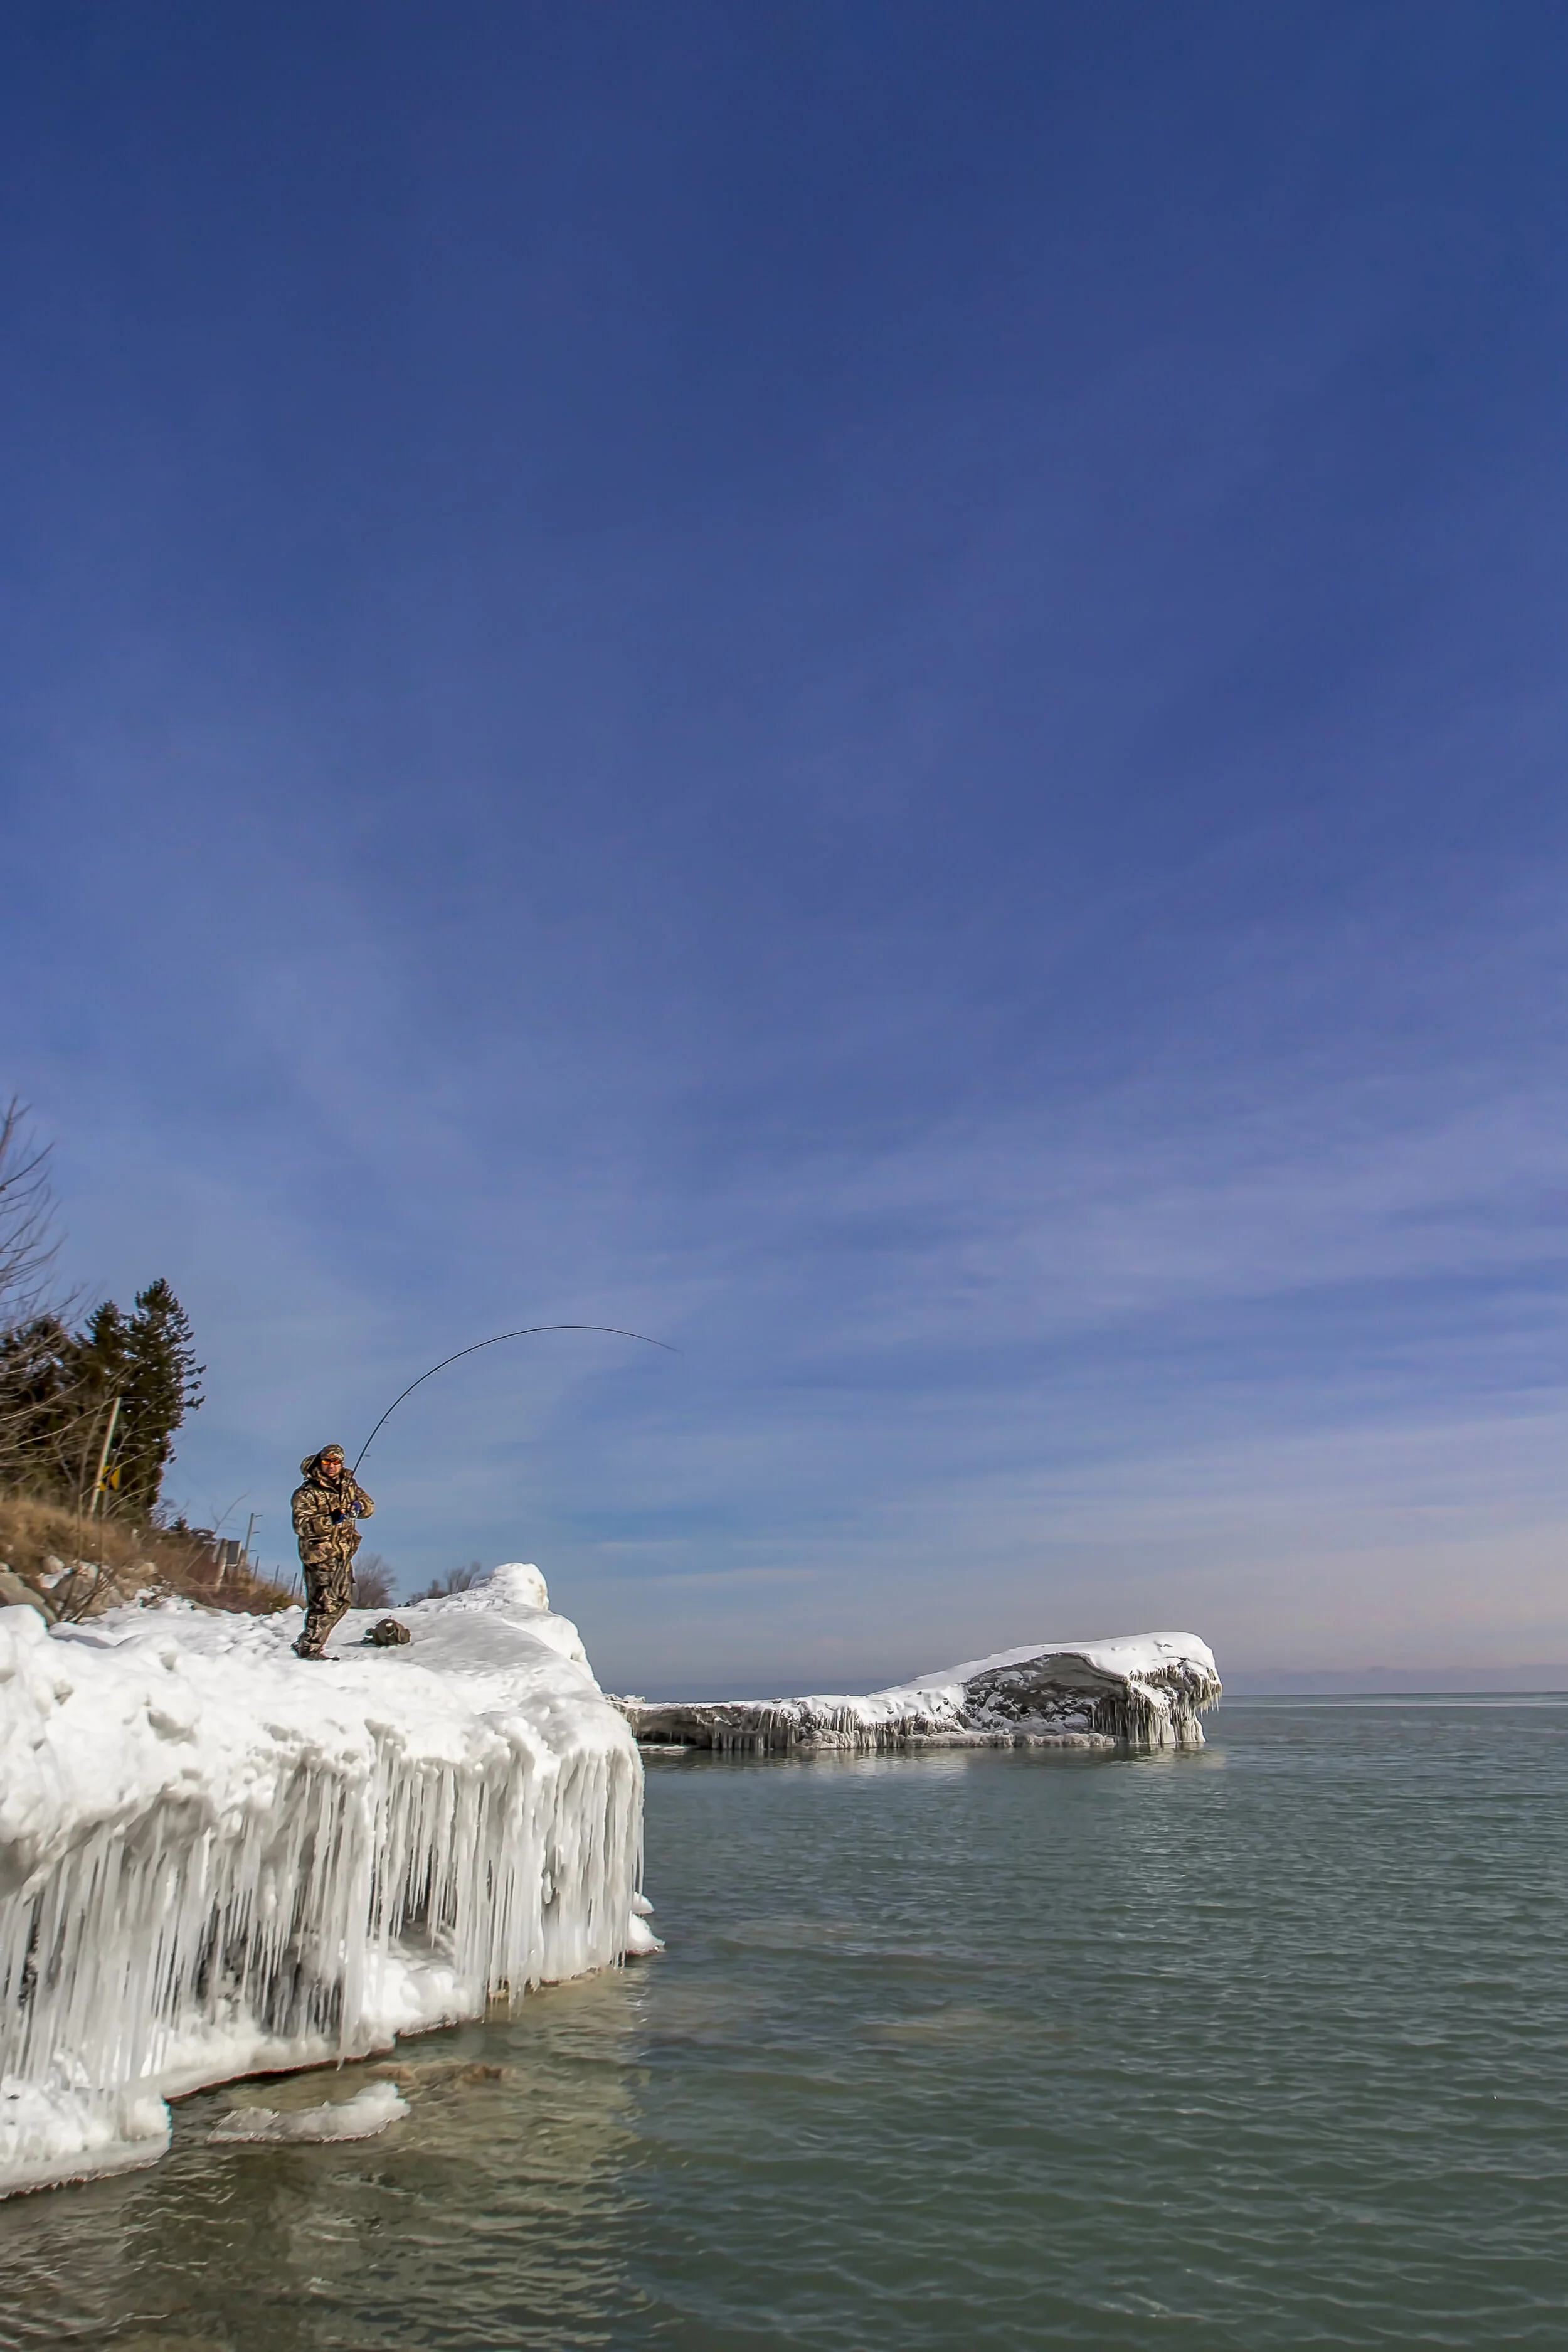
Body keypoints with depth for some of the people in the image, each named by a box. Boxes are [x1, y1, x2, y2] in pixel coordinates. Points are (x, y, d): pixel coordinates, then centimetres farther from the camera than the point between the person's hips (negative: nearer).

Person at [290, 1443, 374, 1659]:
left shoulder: (349, 1484, 7)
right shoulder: (307, 1492, -10)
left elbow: (369, 1505, 11)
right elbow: (301, 1525, -19)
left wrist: (359, 1507, -13)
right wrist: (330, 1520, -32)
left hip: (344, 1554, 7)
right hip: (320, 1555, -7)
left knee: (343, 1601, 14)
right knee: (324, 1605, -9)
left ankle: (307, 1642, 27)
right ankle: (308, 1649, 5)